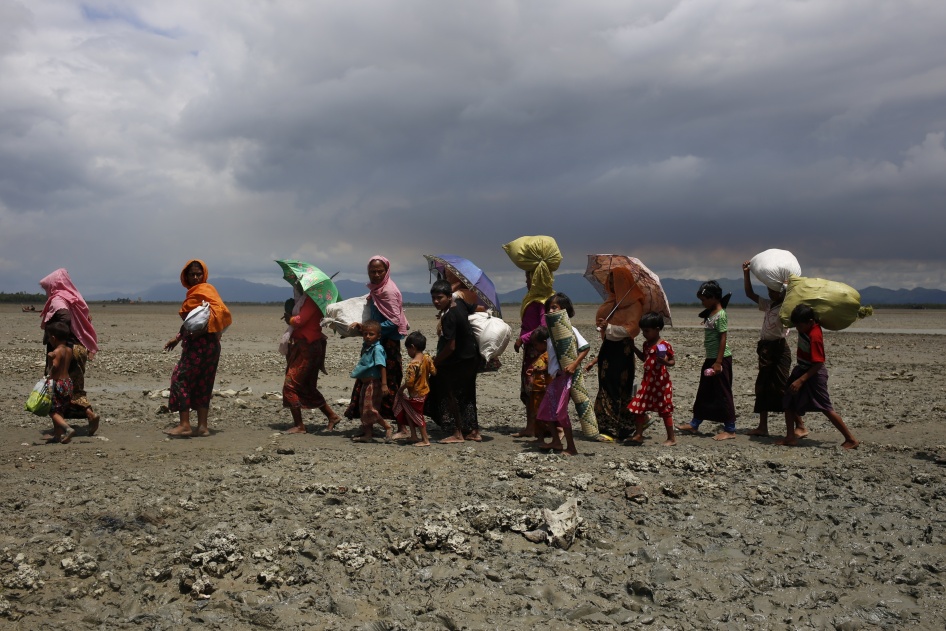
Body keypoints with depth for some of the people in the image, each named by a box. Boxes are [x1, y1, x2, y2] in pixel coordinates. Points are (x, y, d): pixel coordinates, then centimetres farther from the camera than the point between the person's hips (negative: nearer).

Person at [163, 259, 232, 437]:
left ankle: (185, 424, -6)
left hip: (202, 344, -9)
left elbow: (220, 311, -20)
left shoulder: (205, 290, -8)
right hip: (195, 343, 9)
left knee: (181, 379, -6)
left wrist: (205, 328, -15)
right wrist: (177, 338, 22)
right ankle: (202, 426, 11)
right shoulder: (193, 292, 19)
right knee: (201, 384, 9)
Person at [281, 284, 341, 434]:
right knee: (307, 387, 16)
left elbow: (299, 321, -20)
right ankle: (332, 416, 23)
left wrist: (289, 319, -2)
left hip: (307, 349, -10)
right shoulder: (302, 299, 17)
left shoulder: (311, 300, -13)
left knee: (290, 385, -7)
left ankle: (299, 426, -2)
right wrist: (290, 317, -2)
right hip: (301, 347, 10)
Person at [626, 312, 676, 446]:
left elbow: (673, 361, -6)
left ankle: (671, 438, 14)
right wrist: (634, 348, 19)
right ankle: (638, 435, 14)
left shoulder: (665, 345, -12)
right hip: (647, 381, 7)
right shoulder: (647, 344, 10)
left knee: (665, 410, 2)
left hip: (661, 382, -7)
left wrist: (666, 362, -26)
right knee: (638, 407, 4)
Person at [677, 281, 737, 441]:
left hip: (721, 359, -10)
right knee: (704, 393, 15)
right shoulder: (710, 314, 13)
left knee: (723, 394, -3)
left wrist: (718, 362, -21)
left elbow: (723, 339, -19)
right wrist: (712, 361, 17)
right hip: (711, 358, 10)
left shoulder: (720, 315, -15)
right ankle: (694, 424, 24)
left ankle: (730, 430, 5)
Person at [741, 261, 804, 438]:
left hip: (779, 348, -8)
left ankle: (800, 426, 0)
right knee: (762, 387, 10)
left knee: (782, 387, -7)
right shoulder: (768, 305, 14)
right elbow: (750, 294, 19)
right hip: (766, 348, 8)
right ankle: (762, 427, 17)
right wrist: (746, 274, 8)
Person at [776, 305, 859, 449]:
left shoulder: (815, 336, -28)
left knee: (826, 408, -4)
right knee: (788, 402, 8)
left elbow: (818, 364, -27)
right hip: (801, 369, 9)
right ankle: (791, 437, 14)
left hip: (813, 374, -9)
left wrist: (801, 380, -29)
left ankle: (851, 439, 6)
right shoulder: (808, 325, -5)